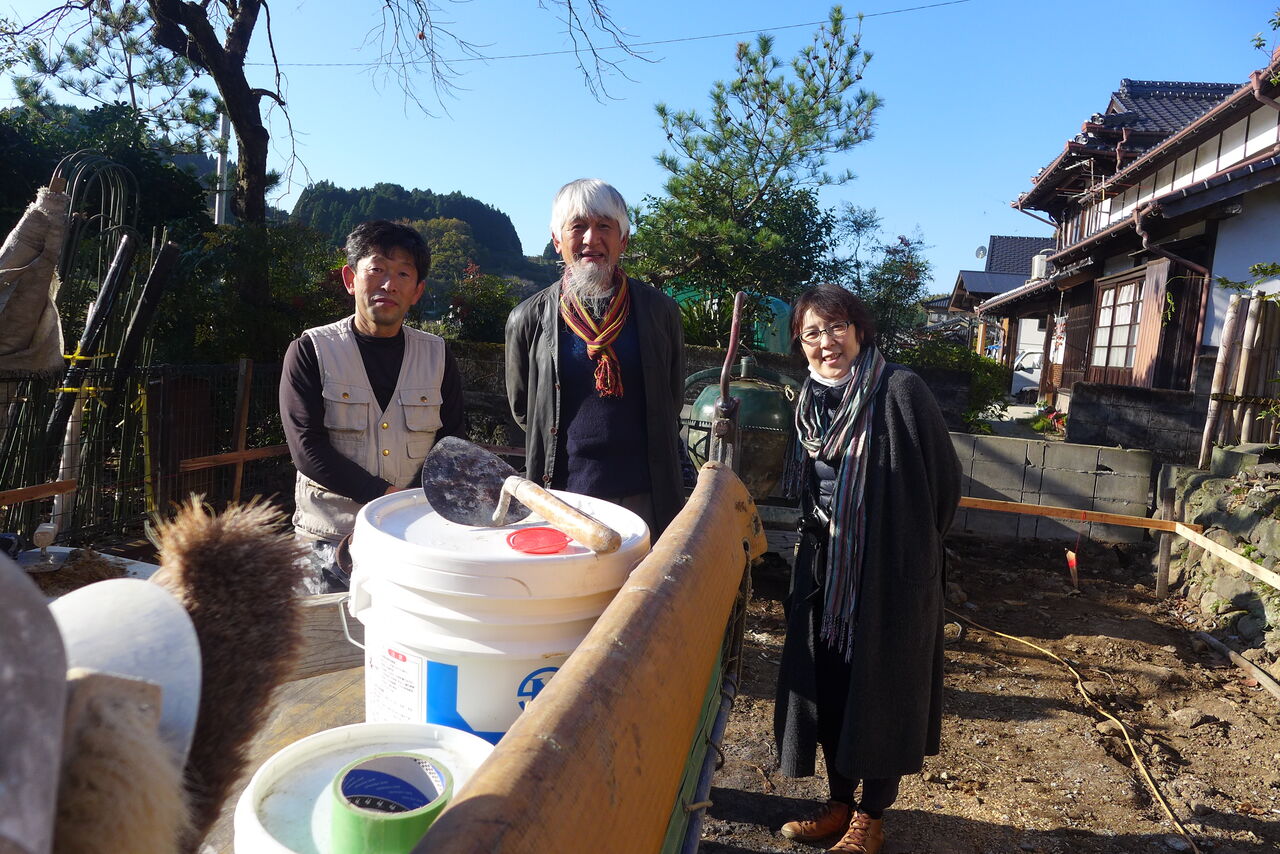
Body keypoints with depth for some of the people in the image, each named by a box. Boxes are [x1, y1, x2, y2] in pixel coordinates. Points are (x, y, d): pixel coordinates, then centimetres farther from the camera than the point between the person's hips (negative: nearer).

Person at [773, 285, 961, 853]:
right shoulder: (812, 401, 4)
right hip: (826, 570, 6)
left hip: (891, 573, -6)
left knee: (881, 694, 8)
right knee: (827, 688, 13)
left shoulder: (899, 390, -15)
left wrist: (905, 548, 1)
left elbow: (944, 478, -9)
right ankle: (840, 802, 32)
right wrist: (816, 546, 13)